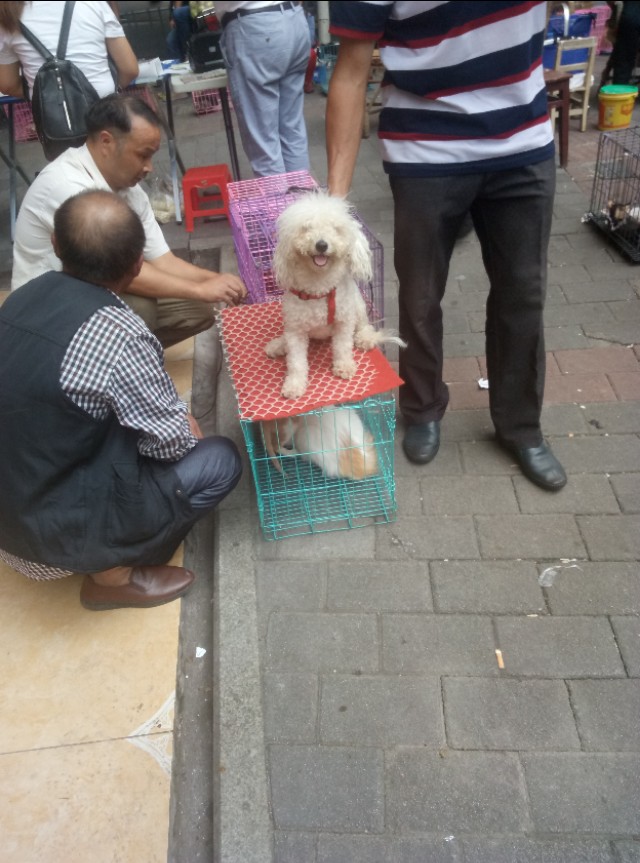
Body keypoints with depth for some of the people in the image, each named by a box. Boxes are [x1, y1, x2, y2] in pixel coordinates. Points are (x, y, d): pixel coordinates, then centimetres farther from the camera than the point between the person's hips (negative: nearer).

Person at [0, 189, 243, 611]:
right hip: (53, 523, -7)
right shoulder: (119, 335, -26)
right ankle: (112, 574, 6)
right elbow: (173, 443, -15)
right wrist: (189, 428, 9)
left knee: (145, 416, 18)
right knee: (220, 461, 0)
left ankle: (103, 554, 17)